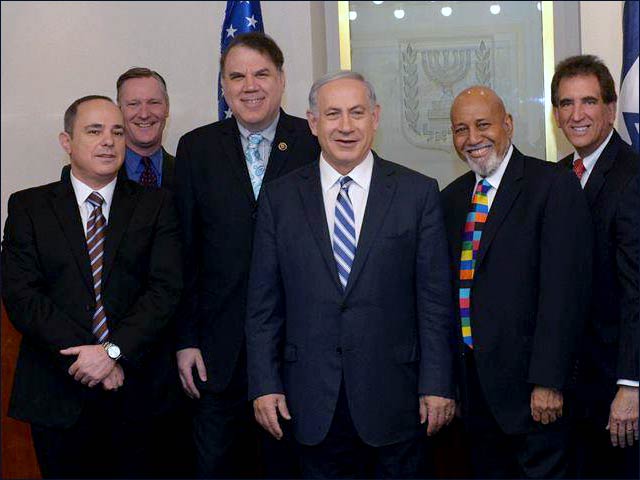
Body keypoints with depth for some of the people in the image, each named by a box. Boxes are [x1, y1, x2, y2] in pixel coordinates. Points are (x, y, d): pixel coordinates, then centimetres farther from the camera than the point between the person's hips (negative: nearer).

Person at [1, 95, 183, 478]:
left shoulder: (157, 205, 4)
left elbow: (167, 288, -5)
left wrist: (114, 351, -17)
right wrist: (84, 356, -15)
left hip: (137, 394, 0)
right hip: (57, 397, 0)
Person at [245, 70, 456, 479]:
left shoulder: (418, 192, 0)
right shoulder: (280, 197, 4)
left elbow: (435, 299, -1)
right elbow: (264, 302, 4)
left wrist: (437, 385, -5)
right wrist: (265, 384, 0)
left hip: (395, 396, -1)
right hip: (314, 402, 1)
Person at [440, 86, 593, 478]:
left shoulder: (555, 186, -9)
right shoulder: (452, 198, 12)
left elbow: (563, 289, -16)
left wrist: (548, 382, -20)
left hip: (530, 386, -6)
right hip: (472, 382, 6)